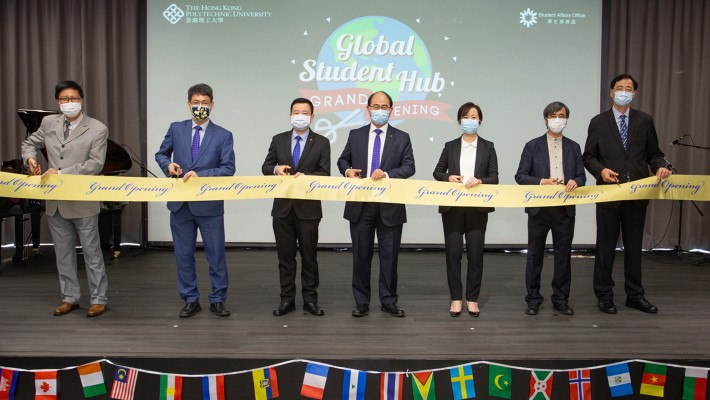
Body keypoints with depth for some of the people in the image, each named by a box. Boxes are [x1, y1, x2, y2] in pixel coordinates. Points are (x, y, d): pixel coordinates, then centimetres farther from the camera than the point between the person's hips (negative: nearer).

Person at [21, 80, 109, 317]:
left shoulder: (97, 129, -8)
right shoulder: (48, 123, 7)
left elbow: (95, 164, -15)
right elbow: (29, 143, 21)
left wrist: (61, 173, -20)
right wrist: (30, 158, -2)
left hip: (83, 202, -5)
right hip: (55, 202, 5)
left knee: (92, 252, 4)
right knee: (63, 253, 13)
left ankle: (99, 299, 14)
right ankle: (70, 298, 26)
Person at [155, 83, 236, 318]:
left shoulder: (223, 135, -2)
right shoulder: (176, 129, 6)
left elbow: (228, 169, -9)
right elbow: (161, 154, 17)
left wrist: (200, 174, -20)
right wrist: (168, 165, -6)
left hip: (209, 205, -2)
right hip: (180, 203, 3)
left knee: (216, 255, 4)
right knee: (183, 255, 10)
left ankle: (217, 301, 19)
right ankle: (191, 301, 23)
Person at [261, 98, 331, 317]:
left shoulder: (322, 142, 1)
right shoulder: (278, 140, 8)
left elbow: (324, 173, -6)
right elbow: (265, 167, 7)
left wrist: (305, 176, -23)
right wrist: (276, 169, -15)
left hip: (308, 207, -2)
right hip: (283, 207, 2)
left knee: (309, 255, 7)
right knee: (285, 255, 8)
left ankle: (310, 299, 18)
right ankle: (287, 299, 18)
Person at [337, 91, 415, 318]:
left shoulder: (402, 138, 4)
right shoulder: (355, 135, 8)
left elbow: (409, 167, -5)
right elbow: (343, 160, 14)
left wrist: (387, 174, -22)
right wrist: (348, 170, -9)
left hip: (390, 206, -1)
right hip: (360, 205, 1)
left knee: (389, 255, 5)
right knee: (361, 255, 8)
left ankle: (388, 301, 18)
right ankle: (361, 302, 19)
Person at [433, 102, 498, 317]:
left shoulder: (487, 147, 6)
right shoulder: (450, 146, 7)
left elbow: (494, 177, 1)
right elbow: (437, 172, 11)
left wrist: (479, 181, -18)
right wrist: (449, 177, -9)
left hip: (477, 207, 0)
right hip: (452, 207, 1)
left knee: (475, 253, 3)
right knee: (453, 252, 2)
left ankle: (472, 298, 15)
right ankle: (456, 298, 14)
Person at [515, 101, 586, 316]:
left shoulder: (573, 147, 10)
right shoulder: (533, 146, 2)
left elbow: (581, 177, 8)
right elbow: (520, 176, -2)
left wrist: (575, 181, -14)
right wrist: (541, 182, -17)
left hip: (565, 209, 2)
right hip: (539, 208, -2)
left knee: (563, 256, 7)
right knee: (535, 255, 5)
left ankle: (561, 300, 19)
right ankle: (533, 299, 16)